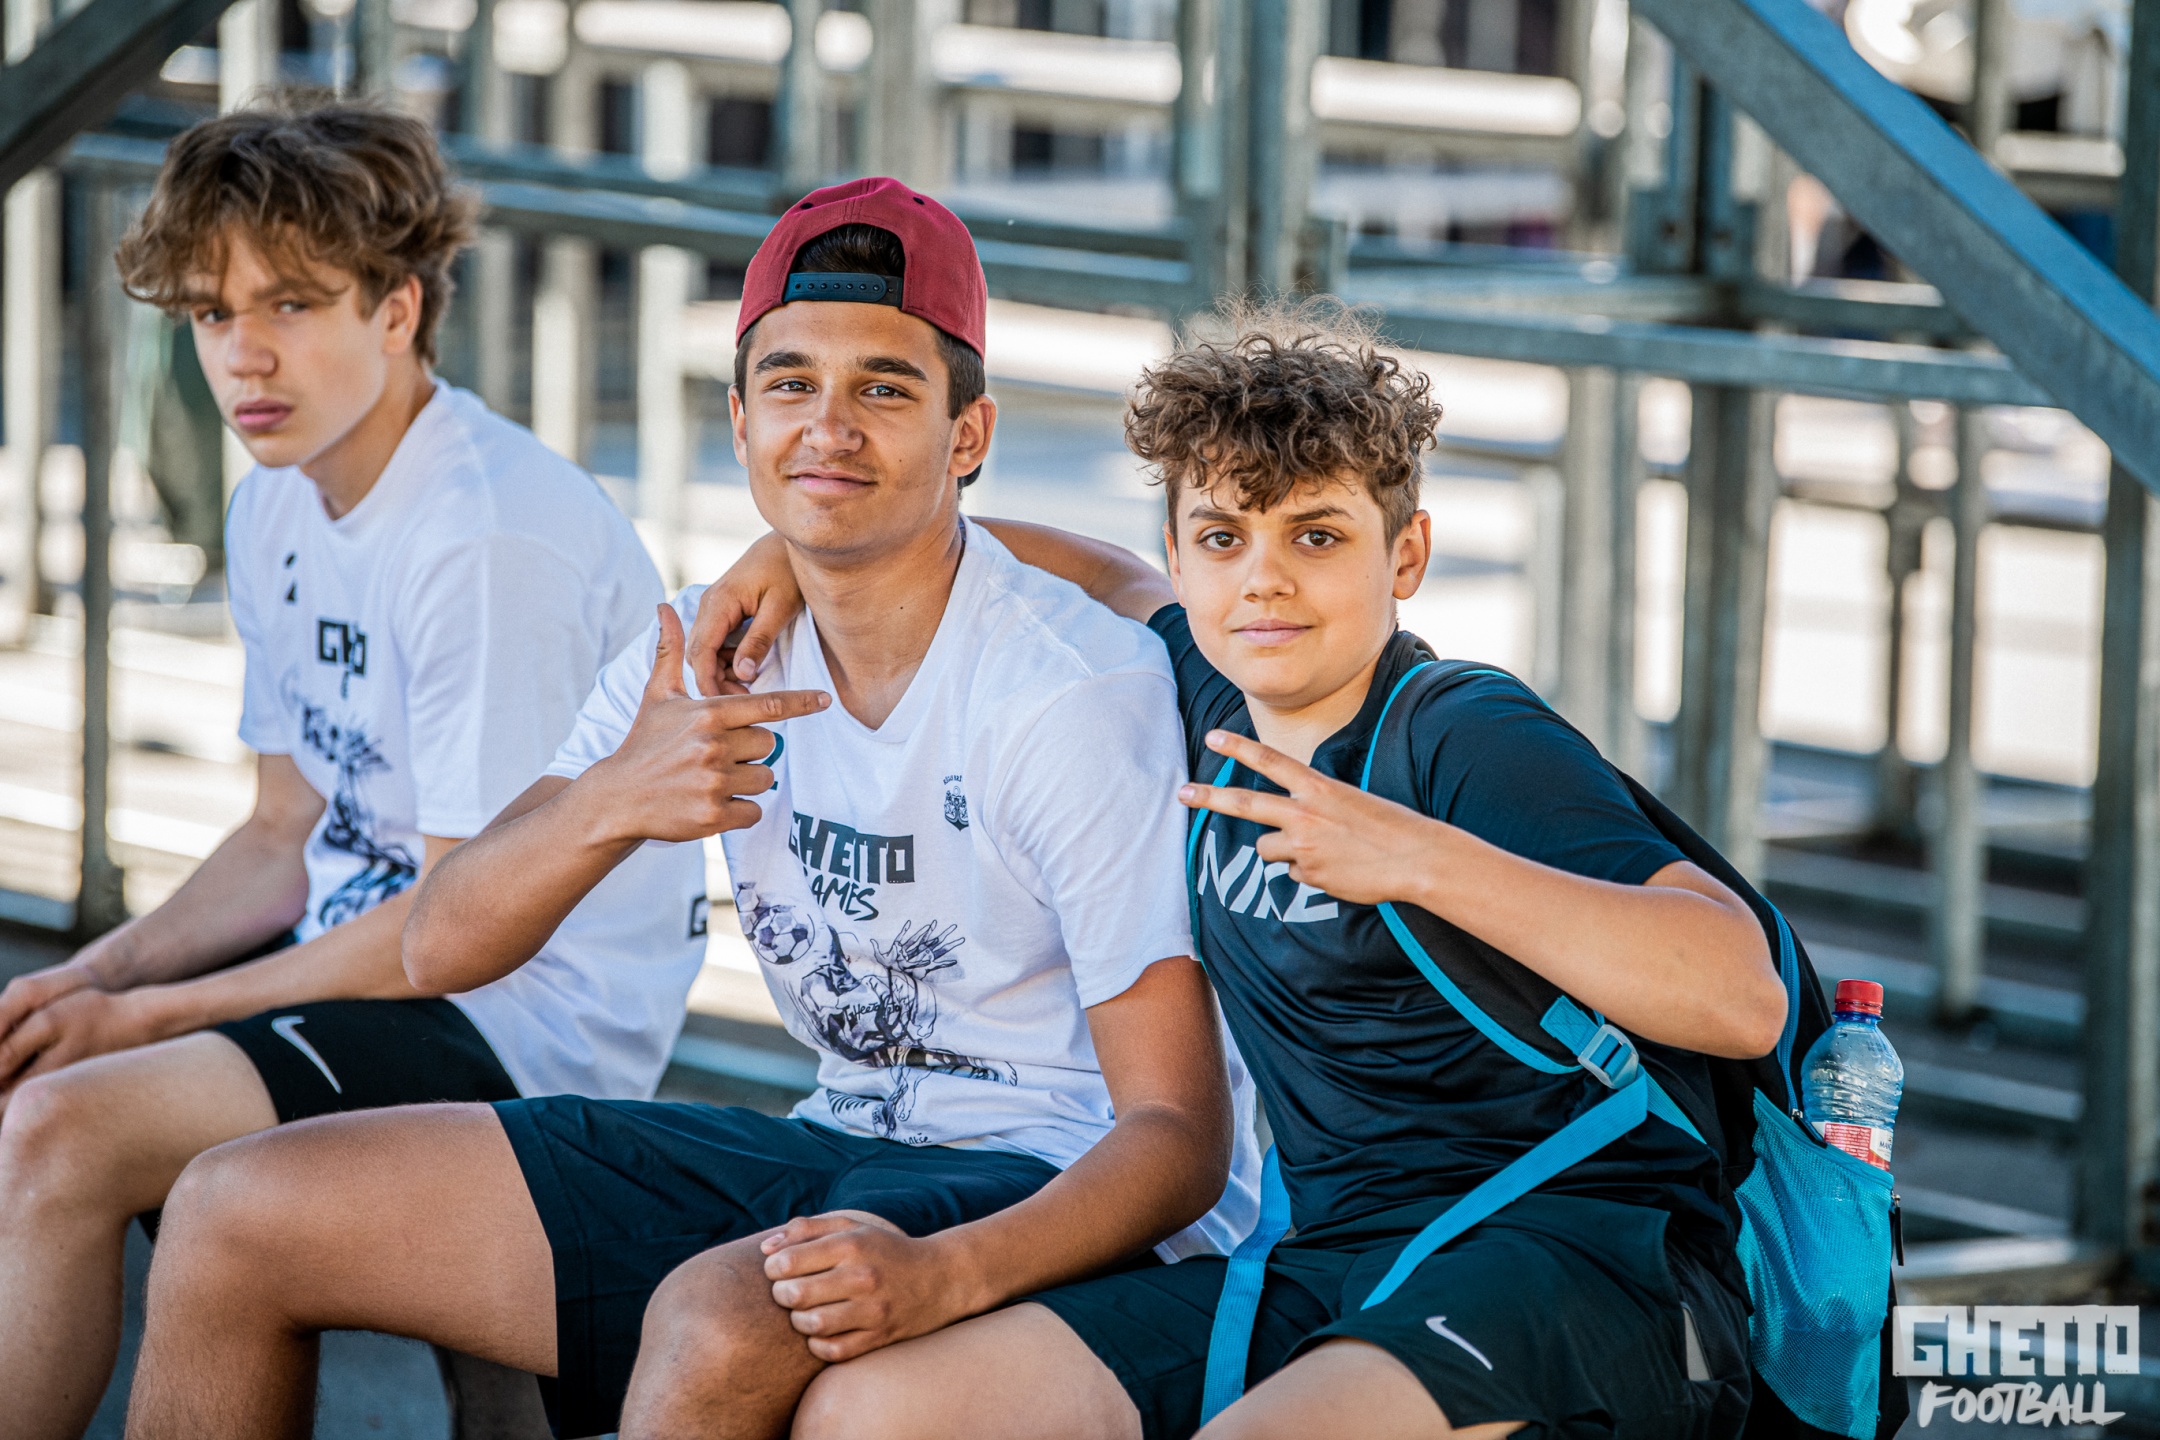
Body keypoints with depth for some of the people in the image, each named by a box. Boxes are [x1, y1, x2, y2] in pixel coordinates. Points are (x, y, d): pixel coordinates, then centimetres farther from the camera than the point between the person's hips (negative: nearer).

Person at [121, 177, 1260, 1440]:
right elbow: (447, 945, 2)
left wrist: (944, 1275, -40)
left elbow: (1179, 1131, -21)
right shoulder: (714, 648, 2)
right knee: (237, 1215, 1)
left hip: (1057, 1203, -7)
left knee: (720, 1321, -41)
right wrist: (611, 803, -19)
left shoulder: (1080, 695, -19)